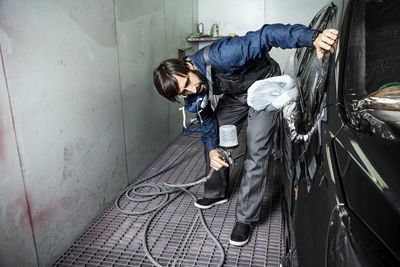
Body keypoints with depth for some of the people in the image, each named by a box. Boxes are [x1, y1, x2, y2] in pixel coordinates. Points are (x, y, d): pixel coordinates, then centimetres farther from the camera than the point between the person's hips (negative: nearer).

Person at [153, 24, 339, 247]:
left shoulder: (218, 57, -38)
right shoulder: (193, 95, -14)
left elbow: (267, 36, -42)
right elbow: (207, 120, 0)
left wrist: (313, 38, -54)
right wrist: (211, 149, -17)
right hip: (235, 95, 7)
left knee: (256, 153, -13)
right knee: (213, 142, 11)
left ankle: (245, 220, -2)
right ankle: (216, 194, 34)